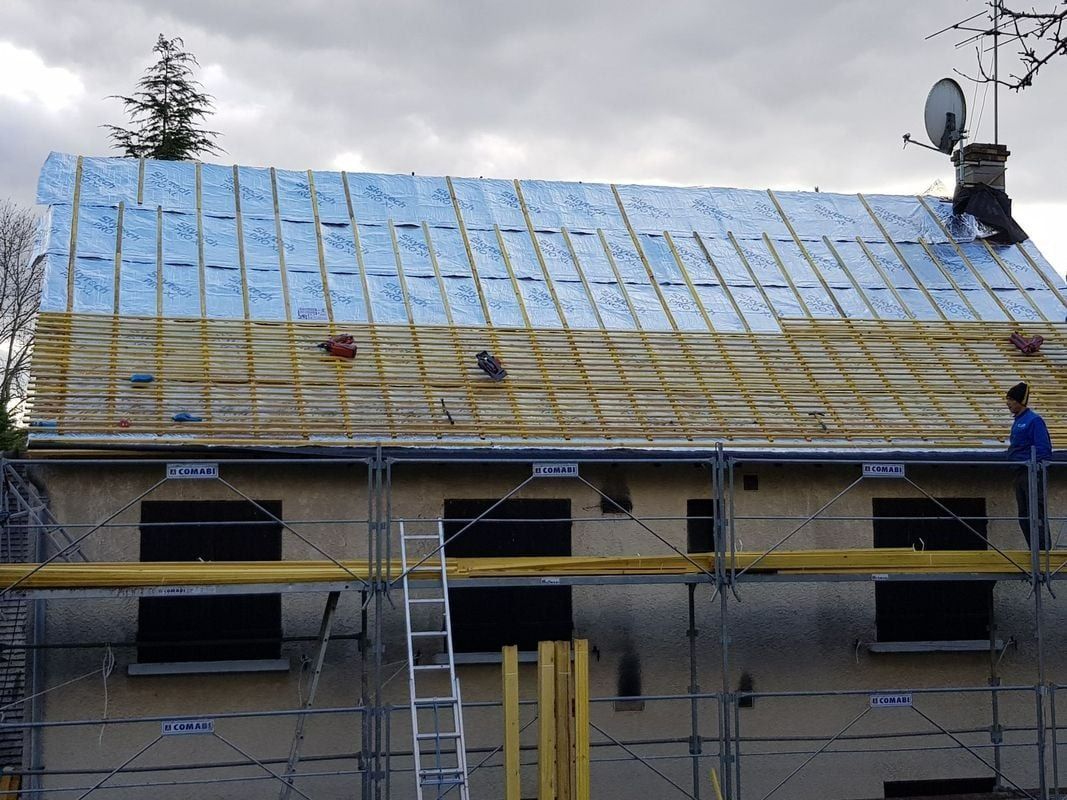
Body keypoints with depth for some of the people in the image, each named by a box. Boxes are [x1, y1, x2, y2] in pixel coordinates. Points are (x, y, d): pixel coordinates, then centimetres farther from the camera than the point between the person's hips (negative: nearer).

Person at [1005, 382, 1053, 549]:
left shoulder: (1034, 420, -12)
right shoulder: (1017, 421, 15)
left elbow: (1043, 449, -16)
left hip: (1032, 472, -10)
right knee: (1023, 516, 12)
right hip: (1020, 472, 10)